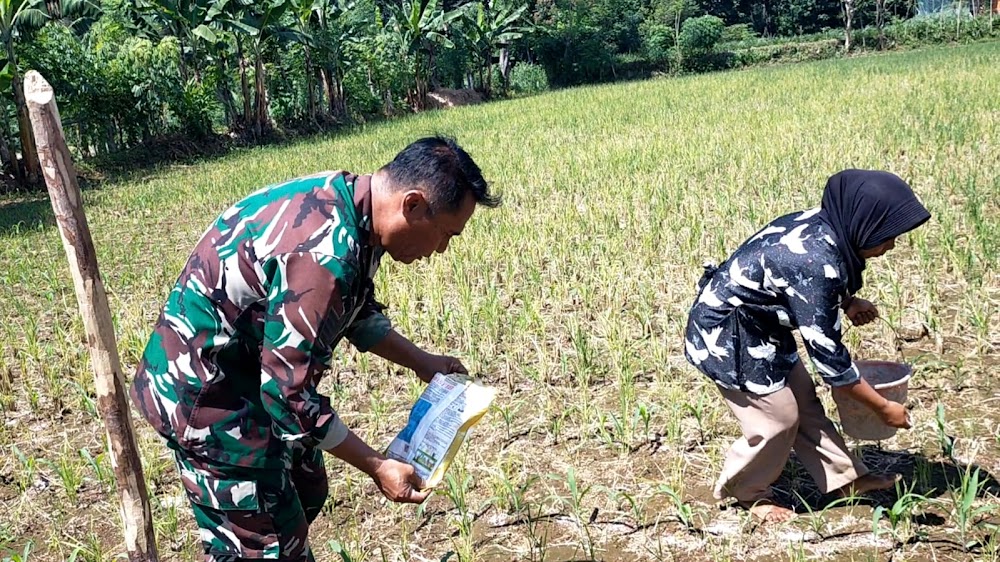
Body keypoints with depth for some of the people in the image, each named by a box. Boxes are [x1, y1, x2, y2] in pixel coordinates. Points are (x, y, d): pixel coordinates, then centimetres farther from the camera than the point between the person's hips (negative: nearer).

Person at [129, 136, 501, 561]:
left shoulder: (348, 206, -2)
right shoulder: (323, 254, -34)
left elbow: (358, 311, 16)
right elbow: (289, 393, -28)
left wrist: (421, 362, 12)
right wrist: (377, 467, -19)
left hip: (256, 371, 10)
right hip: (205, 391, -10)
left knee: (304, 494, 24)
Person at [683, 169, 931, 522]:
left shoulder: (823, 226, -6)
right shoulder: (815, 262, -33)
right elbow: (826, 353, -26)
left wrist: (847, 302, 0)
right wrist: (883, 407, -16)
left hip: (757, 323, 9)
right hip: (725, 333, -9)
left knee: (803, 399, 14)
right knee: (779, 415, 0)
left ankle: (845, 477, 28)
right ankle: (744, 491, 23)